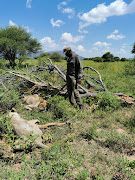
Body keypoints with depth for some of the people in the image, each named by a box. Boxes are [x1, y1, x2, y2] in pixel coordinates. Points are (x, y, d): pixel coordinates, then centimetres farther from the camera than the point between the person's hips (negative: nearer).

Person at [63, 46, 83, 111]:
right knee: (69, 91, 8)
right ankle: (72, 105, 17)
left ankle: (80, 106, -4)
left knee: (75, 91, -11)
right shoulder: (68, 58, 17)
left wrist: (79, 77, -19)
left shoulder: (76, 57, -7)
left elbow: (80, 67, -12)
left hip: (74, 77, -8)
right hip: (68, 76, 8)